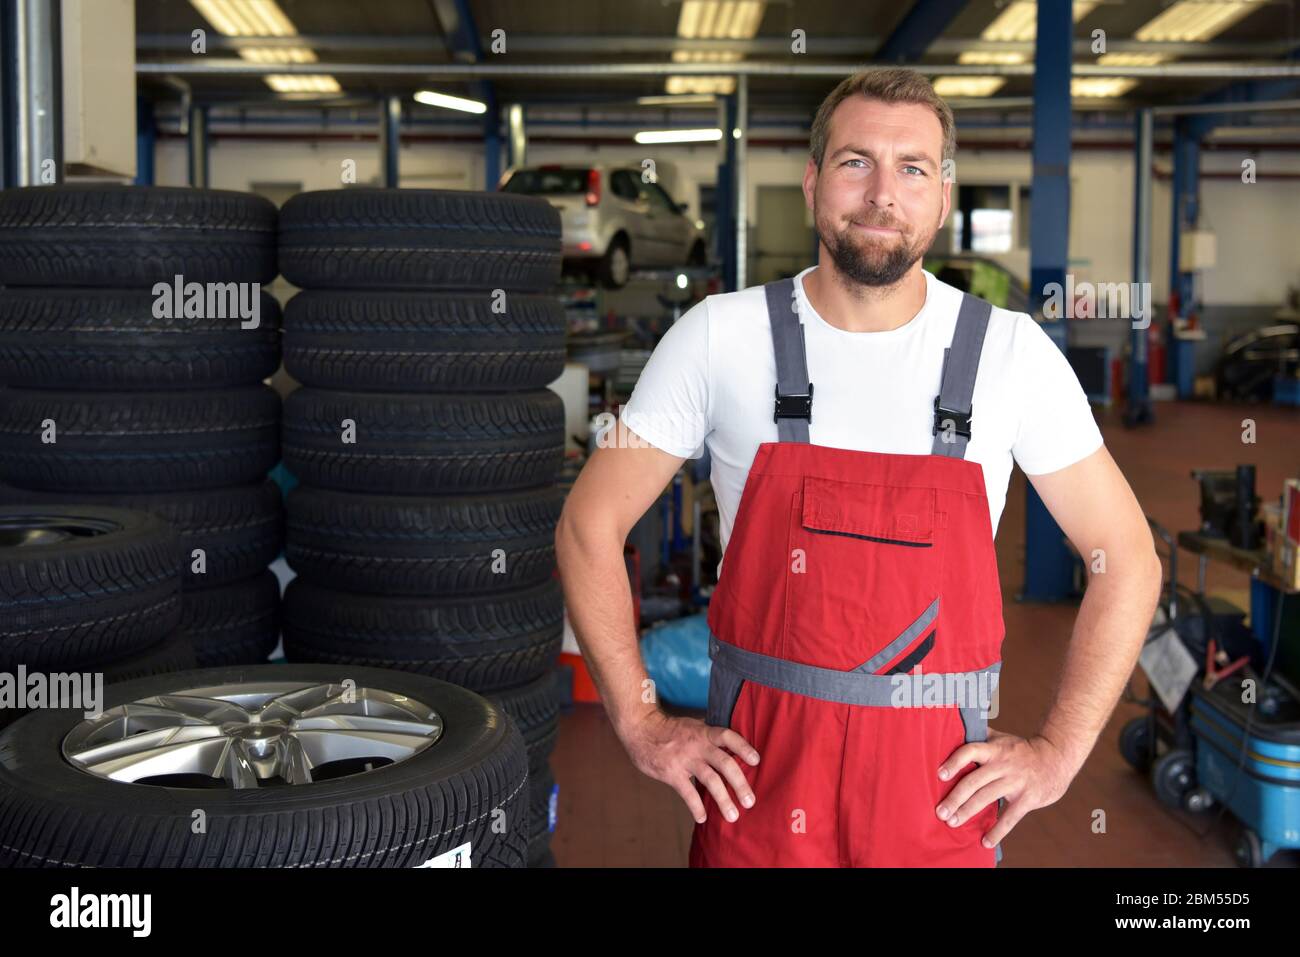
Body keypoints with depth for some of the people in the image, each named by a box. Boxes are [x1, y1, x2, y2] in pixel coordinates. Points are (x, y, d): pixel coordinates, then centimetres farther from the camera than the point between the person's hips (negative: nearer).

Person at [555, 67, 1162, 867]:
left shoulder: (1011, 351, -5)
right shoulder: (721, 336, -6)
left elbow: (1127, 557, 2)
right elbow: (589, 525, -1)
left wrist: (1060, 751, -3)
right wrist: (643, 727, -4)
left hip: (942, 787, 1)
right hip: (756, 772, 0)